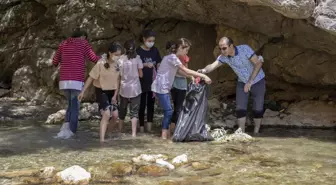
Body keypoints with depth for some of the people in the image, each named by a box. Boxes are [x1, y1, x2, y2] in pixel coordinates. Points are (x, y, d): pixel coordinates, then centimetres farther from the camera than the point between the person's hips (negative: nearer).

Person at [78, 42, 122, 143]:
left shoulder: (118, 64, -8)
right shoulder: (101, 63, -20)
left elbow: (118, 80, -2)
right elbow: (91, 78, -14)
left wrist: (115, 95, -6)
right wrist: (83, 92, -13)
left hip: (112, 92, 4)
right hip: (102, 91, -4)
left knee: (115, 114, 2)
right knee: (106, 114, -18)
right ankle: (102, 138, -15)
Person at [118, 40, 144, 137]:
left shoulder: (121, 58, -3)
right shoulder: (137, 58, -5)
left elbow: (119, 74, -3)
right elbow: (140, 74, -2)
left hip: (124, 88, 2)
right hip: (135, 88, -1)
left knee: (122, 109, 17)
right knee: (134, 111, 3)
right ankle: (134, 132, -4)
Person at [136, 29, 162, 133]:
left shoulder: (155, 50, 3)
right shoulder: (138, 51, -9)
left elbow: (158, 65, 8)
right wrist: (145, 64, -23)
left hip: (153, 82, 4)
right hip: (142, 82, -4)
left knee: (151, 104, 9)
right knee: (142, 105, 5)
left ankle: (149, 126, 18)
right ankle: (141, 127, 13)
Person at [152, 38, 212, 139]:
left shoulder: (172, 57, 13)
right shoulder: (172, 57, -17)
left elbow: (179, 72, 10)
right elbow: (186, 71, -18)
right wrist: (203, 76, -17)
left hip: (163, 87, 9)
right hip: (161, 88, -9)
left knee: (168, 111, 11)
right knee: (168, 111, -6)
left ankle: (165, 132, 18)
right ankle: (164, 134, 2)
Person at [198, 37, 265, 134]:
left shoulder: (244, 49, -27)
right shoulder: (224, 57, -14)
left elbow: (258, 63, -26)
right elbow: (213, 65, -25)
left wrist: (250, 81, -28)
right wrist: (204, 70, -49)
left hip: (257, 81, -3)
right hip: (242, 82, 4)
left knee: (258, 109, 0)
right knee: (240, 108, -4)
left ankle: (256, 133, 16)